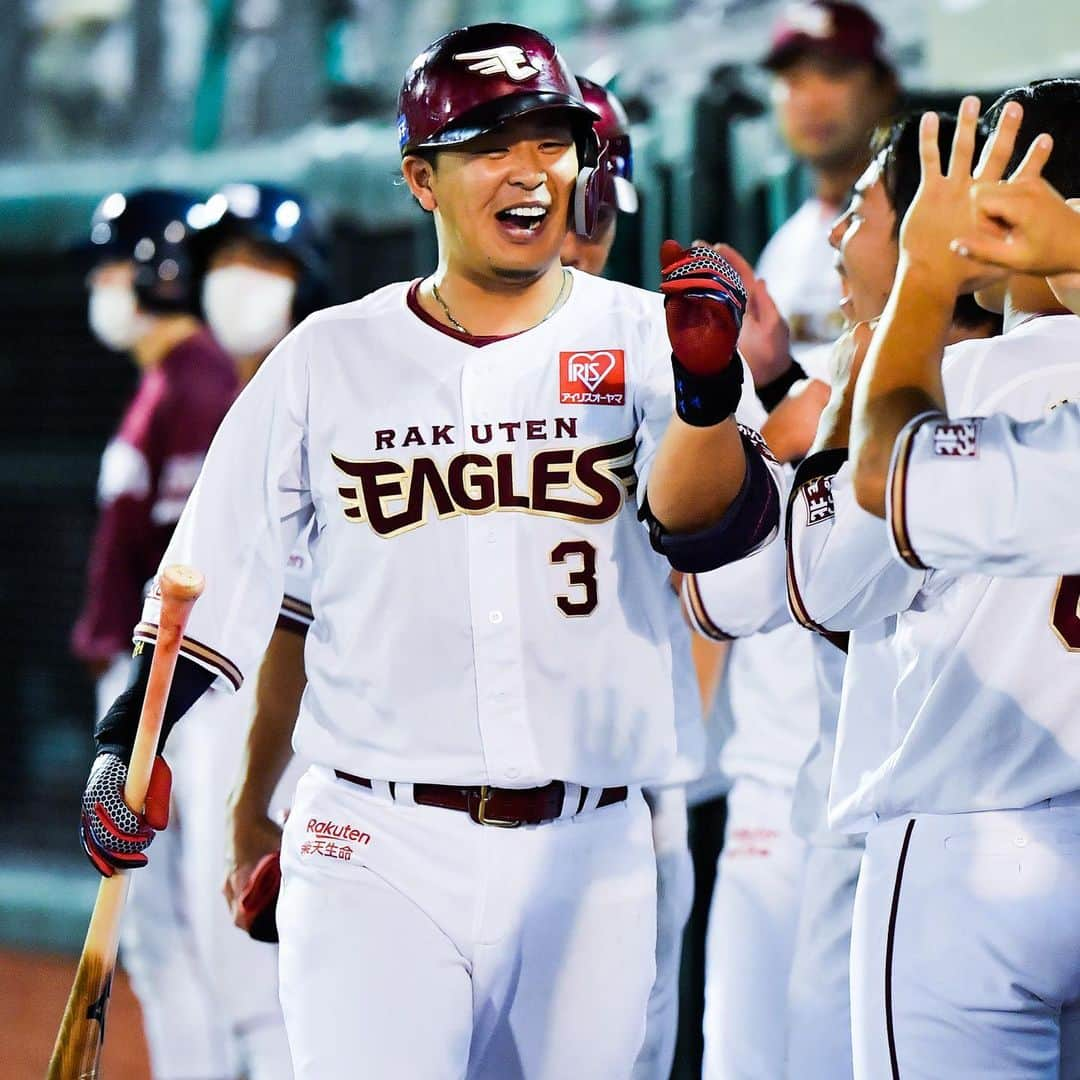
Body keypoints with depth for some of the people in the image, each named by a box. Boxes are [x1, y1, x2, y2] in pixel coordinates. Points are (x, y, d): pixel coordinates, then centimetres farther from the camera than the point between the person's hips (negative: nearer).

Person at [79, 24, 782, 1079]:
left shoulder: (644, 339, 2)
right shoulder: (328, 358, 5)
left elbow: (704, 528, -14)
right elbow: (222, 566, 9)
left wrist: (708, 387, -33)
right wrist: (126, 736, -3)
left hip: (586, 857, 1)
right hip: (375, 847, -1)